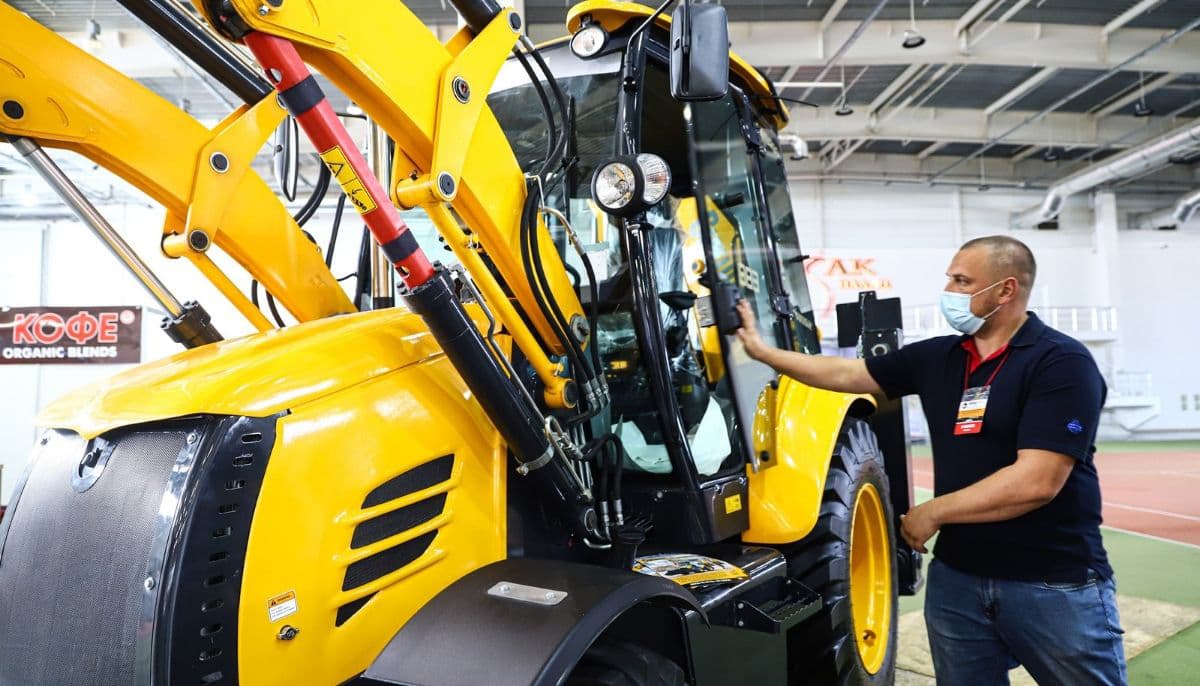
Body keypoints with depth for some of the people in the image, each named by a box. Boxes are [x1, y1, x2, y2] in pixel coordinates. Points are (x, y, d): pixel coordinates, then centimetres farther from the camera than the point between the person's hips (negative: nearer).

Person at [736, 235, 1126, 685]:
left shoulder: (1061, 362, -14)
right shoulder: (936, 357, 4)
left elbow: (1036, 482, -23)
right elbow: (846, 374, 12)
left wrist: (931, 513, -15)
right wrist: (762, 351, 12)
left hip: (1054, 583, -5)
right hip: (956, 576, 6)